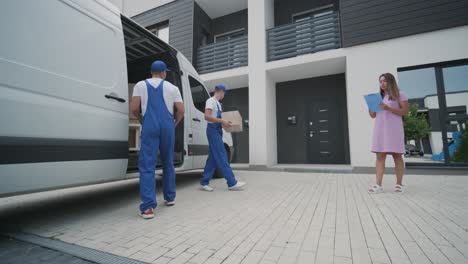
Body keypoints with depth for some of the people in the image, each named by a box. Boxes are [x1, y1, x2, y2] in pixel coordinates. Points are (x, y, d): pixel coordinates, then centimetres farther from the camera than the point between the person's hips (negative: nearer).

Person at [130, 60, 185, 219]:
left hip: (150, 126, -1)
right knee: (168, 163, 15)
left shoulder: (141, 85, 9)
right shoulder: (172, 88, 11)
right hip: (167, 126, 2)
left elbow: (134, 108, 1)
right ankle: (170, 198, 26)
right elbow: (181, 111, 5)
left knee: (147, 166, -3)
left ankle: (148, 207, -10)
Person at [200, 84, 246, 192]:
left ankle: (204, 182, 13)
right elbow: (207, 116, -20)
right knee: (221, 156, -10)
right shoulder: (211, 101, -8)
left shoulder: (217, 103, 20)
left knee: (213, 157, 7)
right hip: (213, 129, -10)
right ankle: (232, 183, -8)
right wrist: (222, 121, -23)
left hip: (218, 130, 10)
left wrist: (224, 122, 13)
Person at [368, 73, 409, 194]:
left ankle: (399, 184, 10)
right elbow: (373, 115, 17)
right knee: (380, 156, -4)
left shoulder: (399, 95, 6)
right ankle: (378, 185, -8)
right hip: (380, 129, 4)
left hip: (394, 129, -4)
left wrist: (388, 108, -15)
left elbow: (405, 111, -4)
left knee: (397, 156, 0)